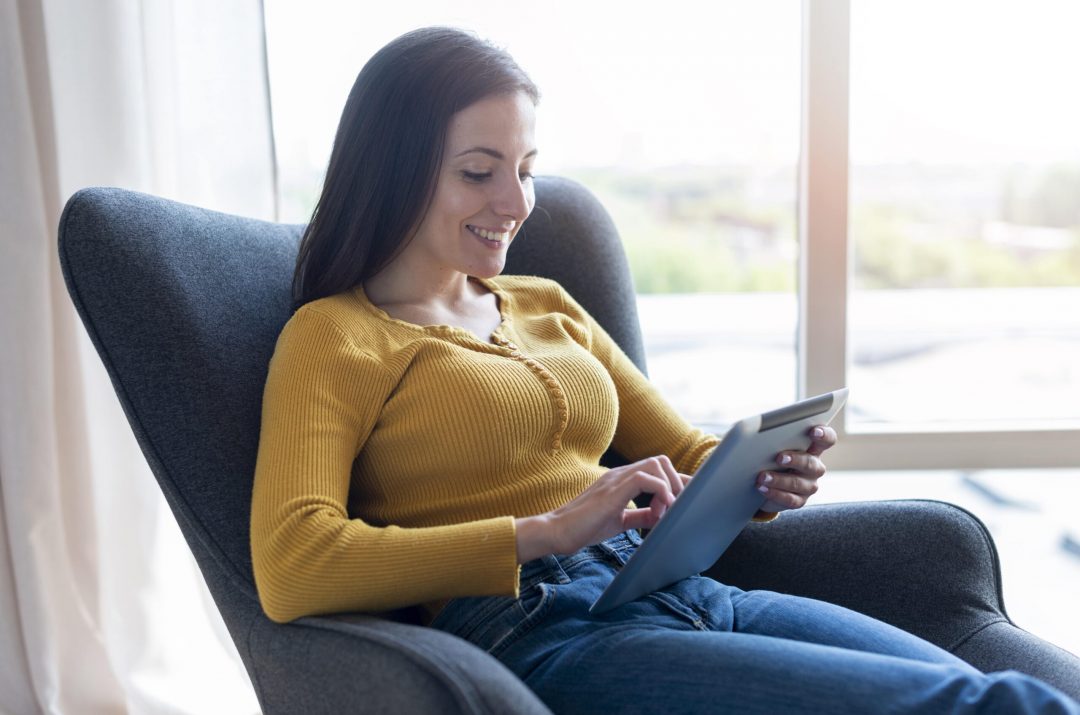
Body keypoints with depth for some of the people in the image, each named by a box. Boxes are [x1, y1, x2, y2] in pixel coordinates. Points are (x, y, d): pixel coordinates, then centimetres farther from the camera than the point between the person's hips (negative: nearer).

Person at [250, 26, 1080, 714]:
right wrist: (549, 530, -18)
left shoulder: (548, 307, 21)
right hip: (544, 636, -6)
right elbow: (289, 571, -12)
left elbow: (689, 458, 24)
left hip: (690, 593, 6)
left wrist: (763, 478, -1)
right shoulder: (333, 336, 3)